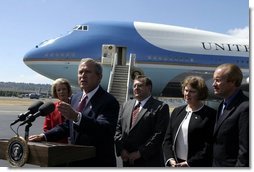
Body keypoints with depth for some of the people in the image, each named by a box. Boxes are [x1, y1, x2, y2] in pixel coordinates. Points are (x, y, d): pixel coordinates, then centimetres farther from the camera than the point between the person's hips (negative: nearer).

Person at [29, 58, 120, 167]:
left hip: (99, 164, -6)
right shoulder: (75, 98, 7)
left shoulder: (109, 101, -17)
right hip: (75, 163, 7)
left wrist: (77, 116, -47)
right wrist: (44, 136, 2)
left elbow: (105, 129, -33)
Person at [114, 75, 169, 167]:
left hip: (149, 161, -5)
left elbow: (159, 134, -12)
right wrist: (121, 149, -4)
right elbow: (118, 128, 11)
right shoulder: (126, 105, 15)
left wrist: (140, 153, -15)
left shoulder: (161, 107, -3)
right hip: (127, 160, 5)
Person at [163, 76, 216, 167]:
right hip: (175, 165, 5)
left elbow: (209, 146, -11)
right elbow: (167, 139, 10)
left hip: (197, 166, -4)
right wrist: (170, 159, -4)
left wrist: (190, 163, -14)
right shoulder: (176, 111, 11)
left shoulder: (210, 115, -6)